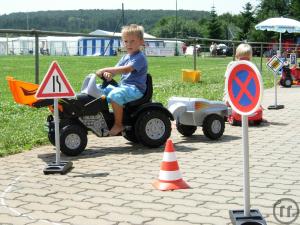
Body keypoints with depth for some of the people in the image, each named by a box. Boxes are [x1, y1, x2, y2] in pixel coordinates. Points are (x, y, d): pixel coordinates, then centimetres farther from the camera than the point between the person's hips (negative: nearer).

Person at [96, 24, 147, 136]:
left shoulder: (140, 57, -11)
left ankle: (118, 124, -24)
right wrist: (108, 74, -14)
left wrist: (105, 69, -27)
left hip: (136, 89, -9)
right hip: (123, 87, 10)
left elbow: (126, 69, -26)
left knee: (115, 95, -33)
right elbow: (116, 69, 12)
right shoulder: (126, 57, 19)